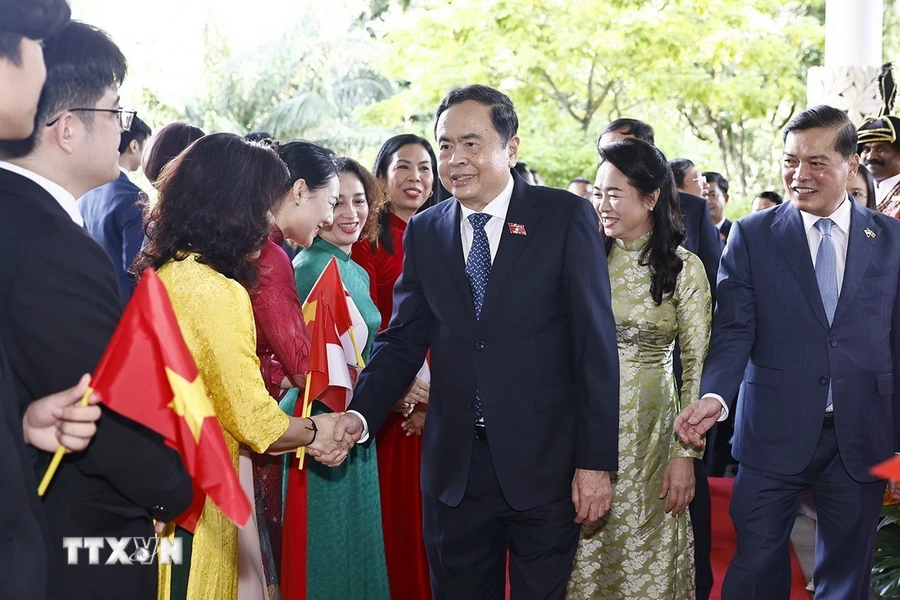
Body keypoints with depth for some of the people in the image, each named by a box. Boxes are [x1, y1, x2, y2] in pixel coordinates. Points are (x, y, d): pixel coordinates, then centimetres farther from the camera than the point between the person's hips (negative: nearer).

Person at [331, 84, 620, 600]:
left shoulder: (566, 217, -5)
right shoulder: (424, 232, 6)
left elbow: (596, 343, -7)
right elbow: (404, 340, 4)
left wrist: (596, 460, -11)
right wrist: (361, 414, -14)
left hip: (544, 460, -3)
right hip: (455, 462, 3)